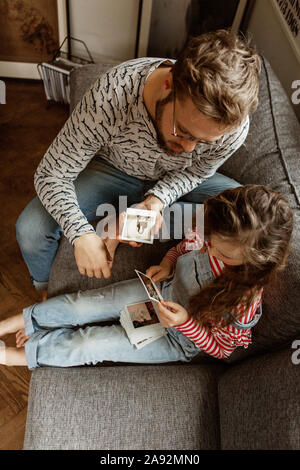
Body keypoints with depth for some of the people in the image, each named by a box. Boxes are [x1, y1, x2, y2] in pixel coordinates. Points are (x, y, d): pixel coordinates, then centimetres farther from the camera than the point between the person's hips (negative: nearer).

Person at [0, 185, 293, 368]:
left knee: (93, 344, -9)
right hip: (162, 291, 5)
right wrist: (166, 266, -16)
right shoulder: (213, 235, -19)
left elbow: (220, 348, -16)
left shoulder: (244, 303, -32)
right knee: (82, 305, -5)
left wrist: (185, 322, -31)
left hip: (179, 339, -4)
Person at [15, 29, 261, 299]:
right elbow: (51, 175, -25)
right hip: (112, 169, -1)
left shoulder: (235, 127, -29)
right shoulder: (111, 96, -36)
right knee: (31, 230, -19)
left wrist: (157, 199, -29)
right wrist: (81, 235, -40)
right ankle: (45, 291, 17)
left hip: (175, 180, 2)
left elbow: (195, 172, -9)